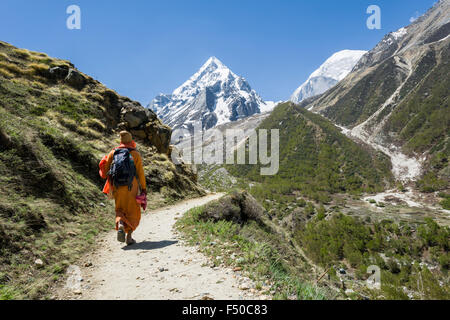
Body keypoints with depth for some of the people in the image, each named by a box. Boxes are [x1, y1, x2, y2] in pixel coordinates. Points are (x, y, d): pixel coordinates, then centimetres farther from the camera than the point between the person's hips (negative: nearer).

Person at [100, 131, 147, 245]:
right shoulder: (136, 154, -2)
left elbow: (105, 169, 3)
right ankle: (129, 236, 8)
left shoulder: (113, 153, 4)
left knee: (120, 210, 17)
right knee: (133, 212, 13)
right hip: (131, 187, -2)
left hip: (117, 187, 2)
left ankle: (120, 225, -13)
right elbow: (140, 173, -5)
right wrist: (144, 188, 0)